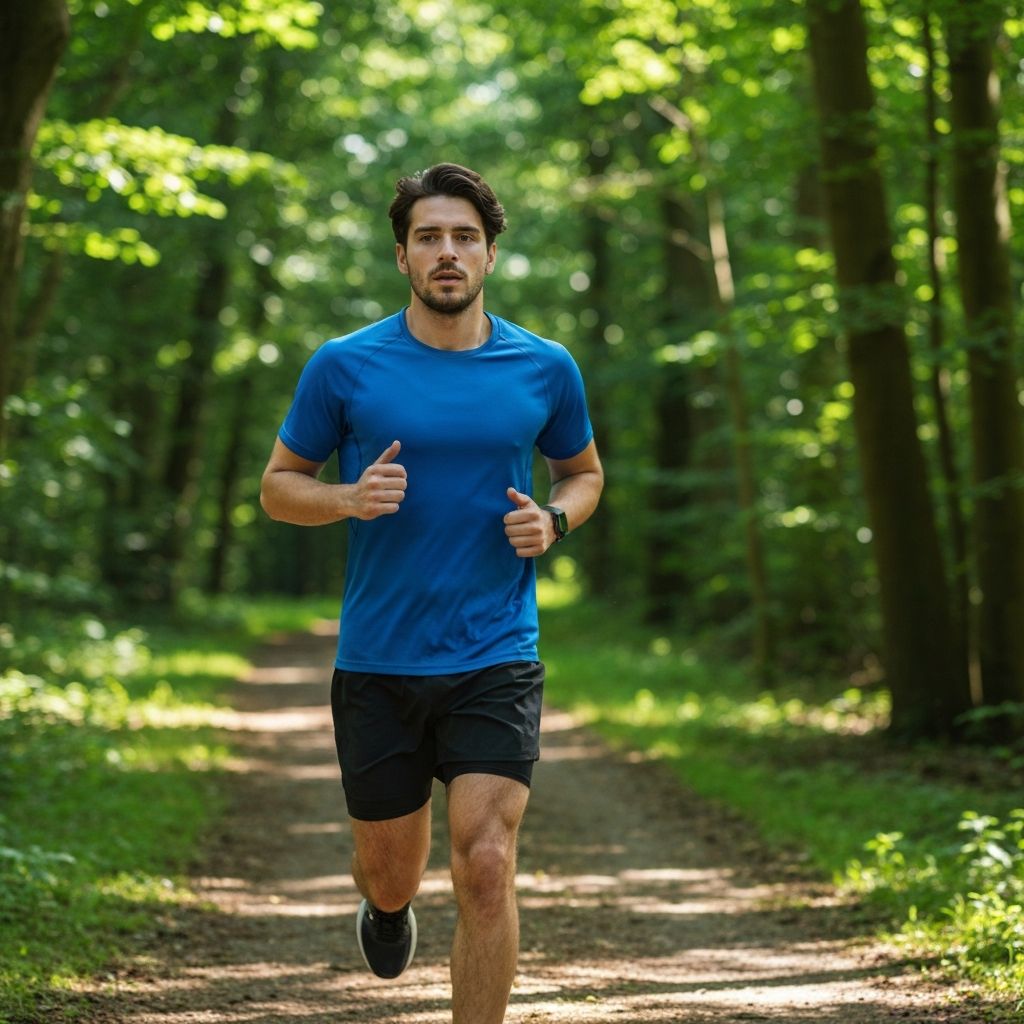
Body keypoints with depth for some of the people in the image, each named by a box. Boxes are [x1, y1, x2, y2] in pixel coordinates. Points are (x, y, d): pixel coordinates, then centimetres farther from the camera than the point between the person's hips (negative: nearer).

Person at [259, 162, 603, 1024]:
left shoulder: (546, 369, 2)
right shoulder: (344, 366, -3)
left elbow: (584, 472, 18)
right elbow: (279, 485, 6)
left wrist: (554, 520, -5)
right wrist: (351, 498, -15)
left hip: (496, 661, 0)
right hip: (377, 662, 0)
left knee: (487, 865, -13)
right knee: (389, 867, 14)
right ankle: (387, 906, 52)